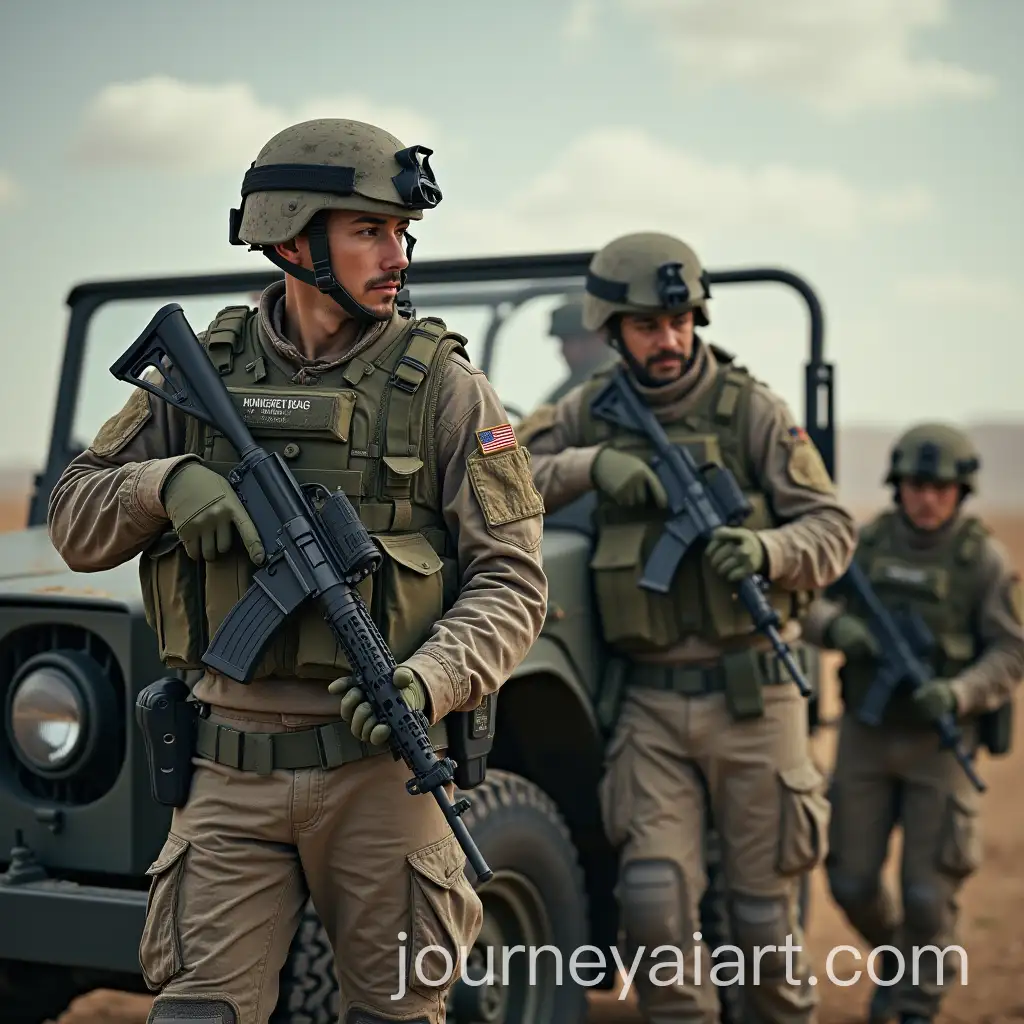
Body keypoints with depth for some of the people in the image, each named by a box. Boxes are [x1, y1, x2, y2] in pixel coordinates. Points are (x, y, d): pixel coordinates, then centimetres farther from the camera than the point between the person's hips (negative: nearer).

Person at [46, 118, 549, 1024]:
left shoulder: (441, 386, -3)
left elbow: (510, 582, -5)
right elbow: (75, 522, 8)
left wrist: (427, 685, -22)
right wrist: (165, 481, -12)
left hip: (381, 766, -1)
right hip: (232, 774, 2)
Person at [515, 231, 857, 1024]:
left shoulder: (750, 409, -3)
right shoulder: (589, 414, 5)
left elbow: (833, 530, -4)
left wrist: (768, 551, -25)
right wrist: (591, 463, -18)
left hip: (752, 693, -1)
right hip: (652, 700, 2)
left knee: (763, 910, 7)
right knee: (655, 899, -7)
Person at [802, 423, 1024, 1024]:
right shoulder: (870, 541, 0)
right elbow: (810, 603, 2)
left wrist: (958, 694, -27)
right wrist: (836, 625, -21)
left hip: (940, 742, -3)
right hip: (865, 735, 3)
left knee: (928, 891, -3)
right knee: (852, 881, 6)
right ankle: (894, 960, 37)